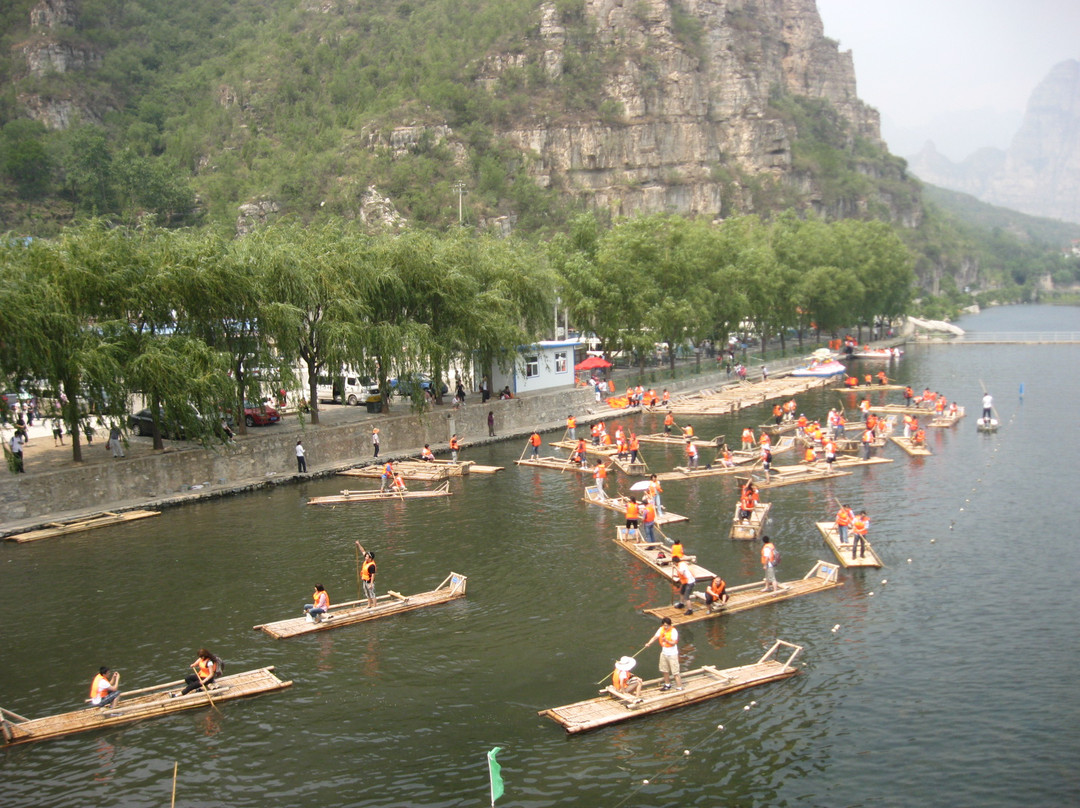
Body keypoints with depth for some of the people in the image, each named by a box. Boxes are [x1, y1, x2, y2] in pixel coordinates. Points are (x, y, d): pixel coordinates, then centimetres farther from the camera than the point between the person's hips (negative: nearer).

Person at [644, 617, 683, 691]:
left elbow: (673, 643, -22)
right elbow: (655, 637, -2)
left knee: (675, 672, -7)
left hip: (672, 654, -7)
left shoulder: (673, 631, -18)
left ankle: (679, 688, -2)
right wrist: (649, 643, -17)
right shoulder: (661, 629, 0)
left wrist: (666, 640, -39)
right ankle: (667, 685, 38)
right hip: (664, 653, 7)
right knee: (665, 671, 20)